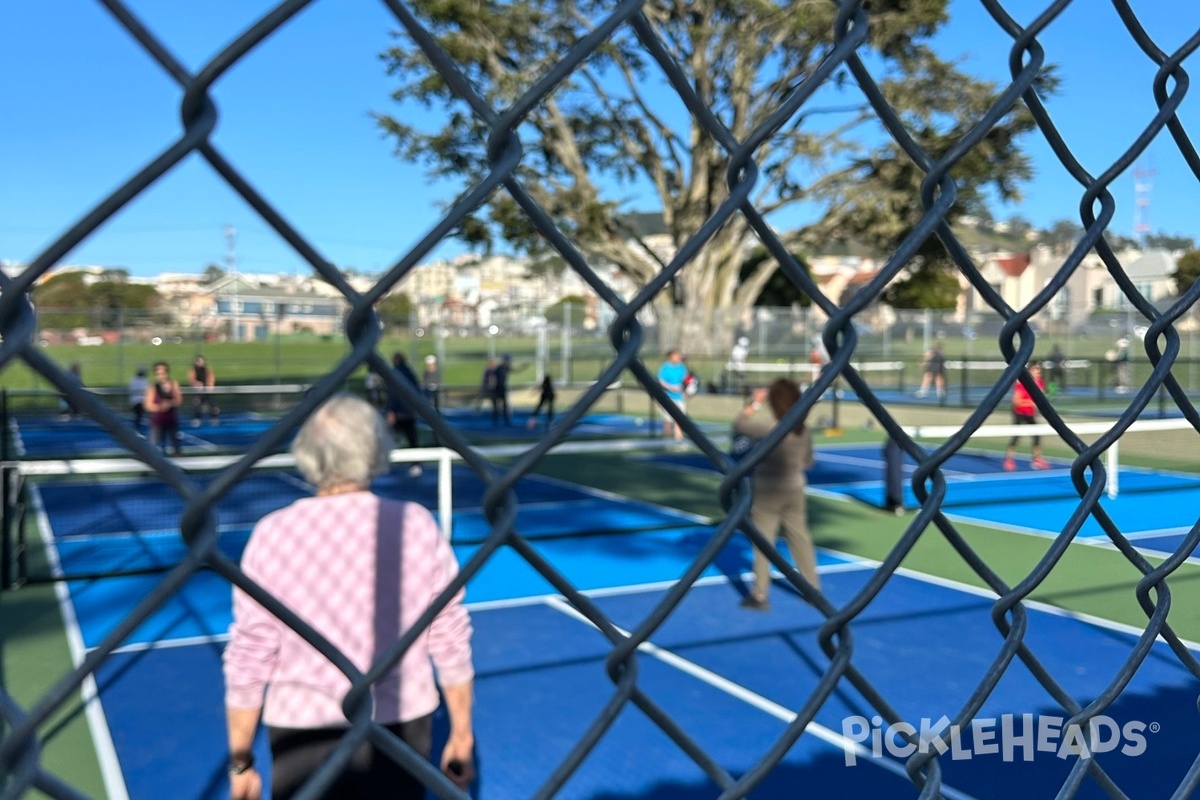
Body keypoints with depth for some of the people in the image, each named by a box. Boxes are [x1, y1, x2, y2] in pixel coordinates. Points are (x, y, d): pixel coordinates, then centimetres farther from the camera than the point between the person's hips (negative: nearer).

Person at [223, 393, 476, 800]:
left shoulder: (272, 535, -12)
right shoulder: (417, 525, -9)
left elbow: (248, 658, -7)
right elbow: (450, 639, -3)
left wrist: (241, 760, 4)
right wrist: (461, 734, 9)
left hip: (305, 731, -1)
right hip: (402, 724, 1)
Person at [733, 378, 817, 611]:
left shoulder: (770, 428, -21)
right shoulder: (805, 431, -3)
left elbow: (739, 424, -11)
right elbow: (807, 462, 9)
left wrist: (754, 403, -3)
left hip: (767, 492, -5)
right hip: (795, 490, 5)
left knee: (763, 542, 4)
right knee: (800, 539, 15)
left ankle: (759, 594, 9)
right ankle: (813, 588, 24)